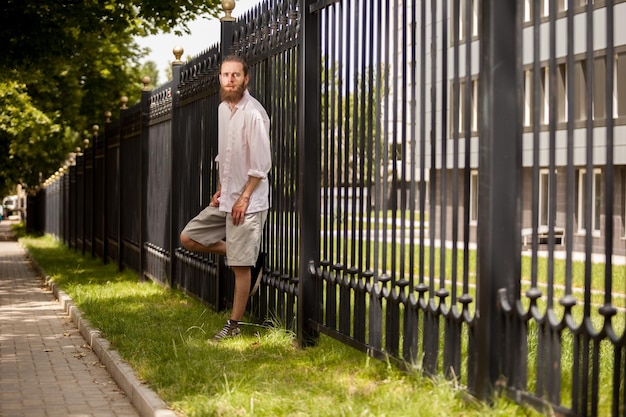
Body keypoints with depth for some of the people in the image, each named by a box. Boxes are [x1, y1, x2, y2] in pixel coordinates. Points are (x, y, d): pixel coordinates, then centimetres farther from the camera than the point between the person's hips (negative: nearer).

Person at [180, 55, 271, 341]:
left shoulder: (253, 113, -17)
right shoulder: (223, 108, 10)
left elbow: (261, 164, -18)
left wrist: (243, 199, -17)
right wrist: (219, 190, 10)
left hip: (247, 202, -9)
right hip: (225, 199, 9)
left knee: (241, 266, -3)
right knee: (188, 238, 9)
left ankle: (234, 325, 10)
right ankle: (251, 258, 17)